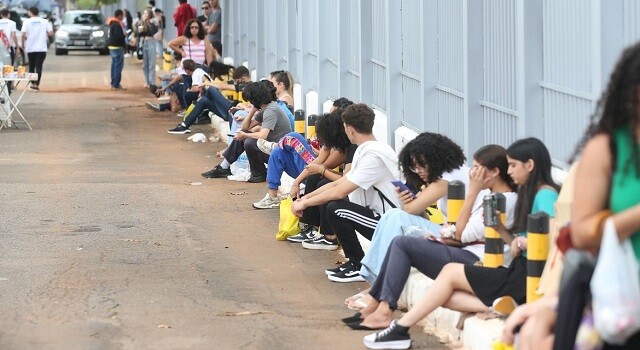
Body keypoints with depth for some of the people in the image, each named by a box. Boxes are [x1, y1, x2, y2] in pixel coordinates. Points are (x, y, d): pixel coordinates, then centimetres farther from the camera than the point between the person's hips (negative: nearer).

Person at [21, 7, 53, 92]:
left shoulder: (27, 22, -4)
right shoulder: (45, 21, 0)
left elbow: (23, 34, -12)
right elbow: (51, 33, -3)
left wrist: (23, 44, 3)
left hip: (30, 48, 0)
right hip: (41, 48, 0)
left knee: (31, 66, 16)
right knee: (39, 66, -2)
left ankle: (32, 84, 22)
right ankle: (37, 85, -12)